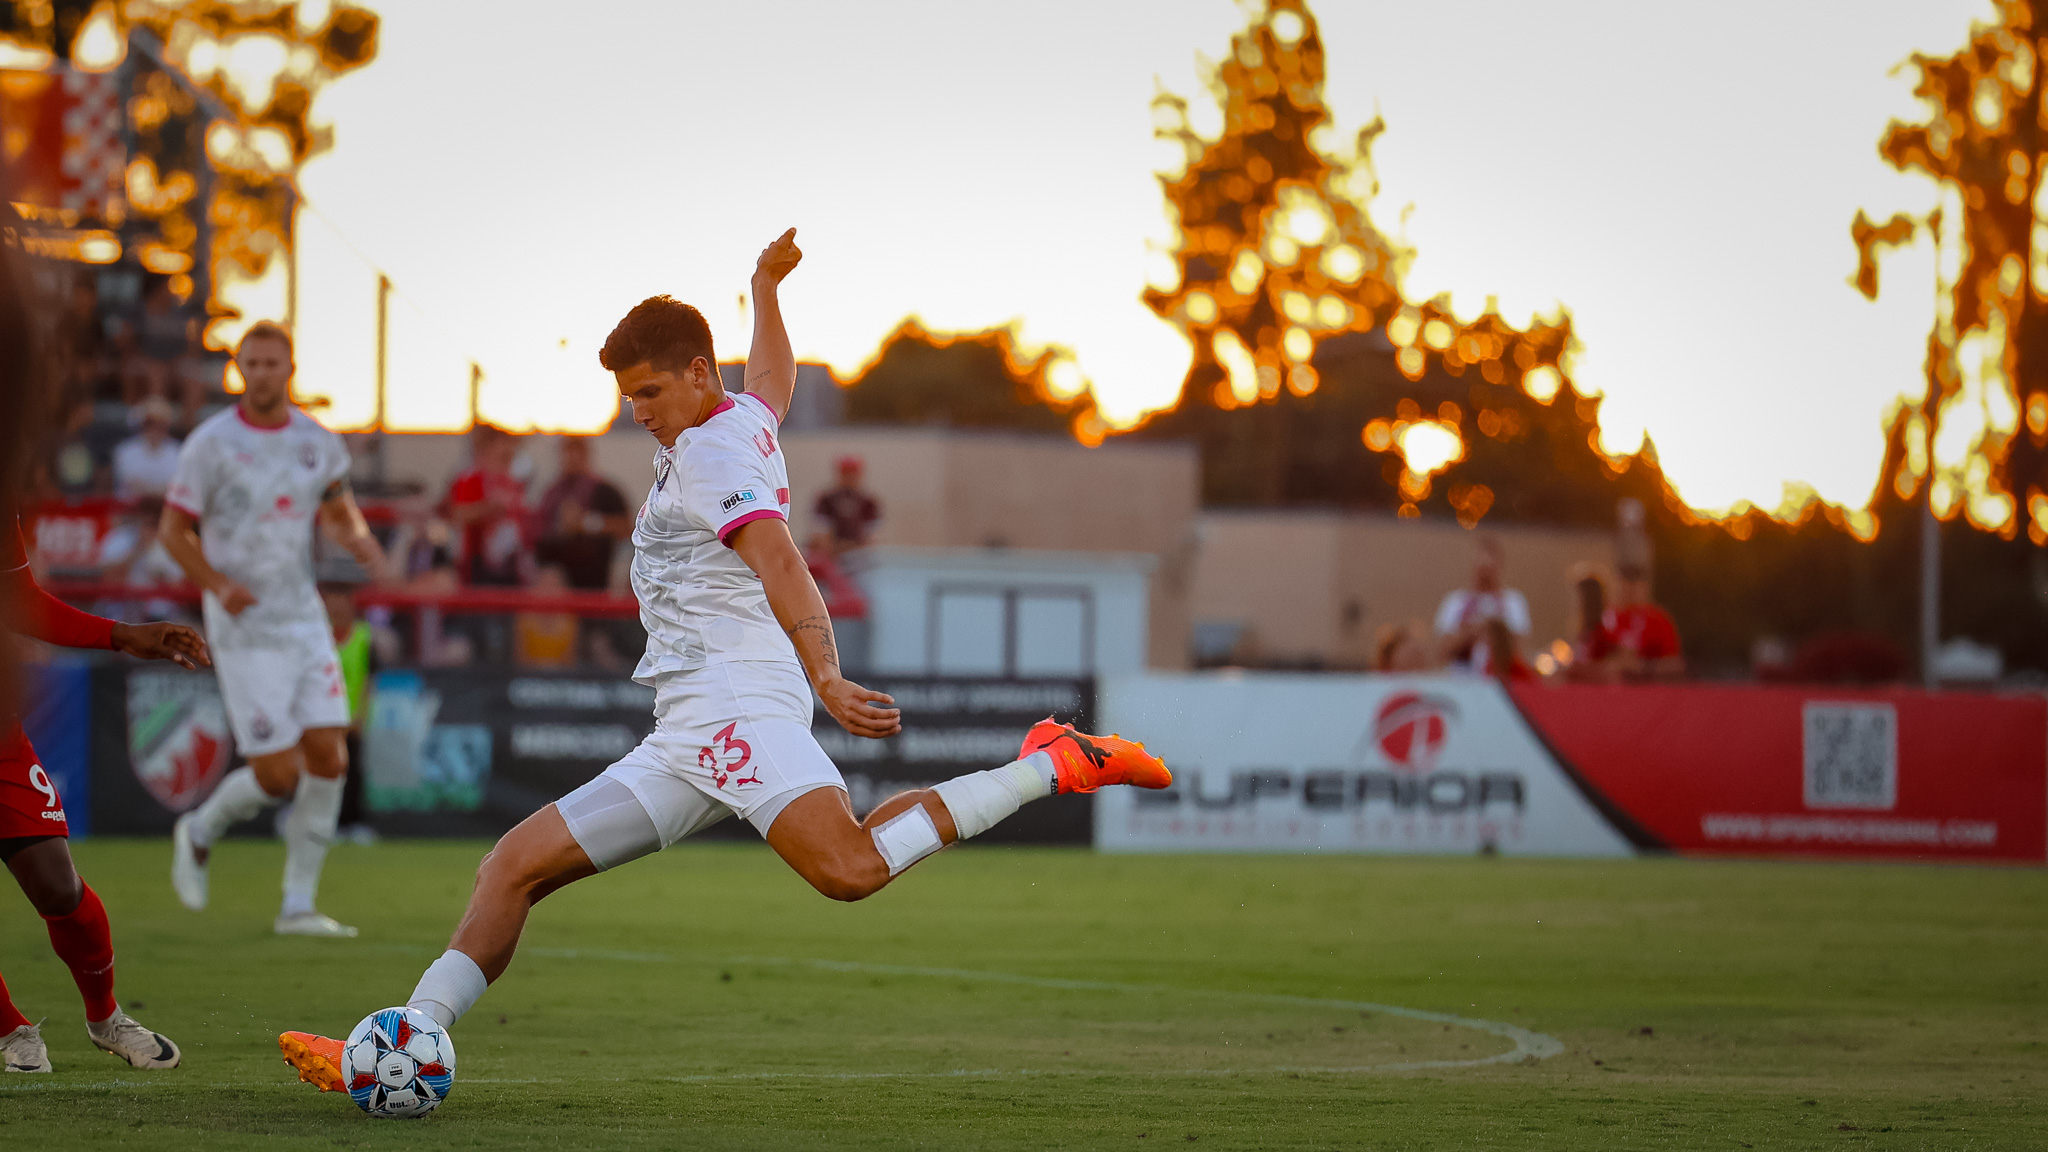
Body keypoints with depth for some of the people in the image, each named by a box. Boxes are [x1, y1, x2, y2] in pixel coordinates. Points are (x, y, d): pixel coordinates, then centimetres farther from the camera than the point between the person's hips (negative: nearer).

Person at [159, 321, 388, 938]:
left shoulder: (318, 442, 5)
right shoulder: (211, 442, -9)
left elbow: (338, 509, 20)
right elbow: (173, 529, -5)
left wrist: (358, 537, -3)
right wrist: (217, 583, -21)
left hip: (304, 616, 5)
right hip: (243, 627, -5)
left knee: (329, 758, -4)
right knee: (278, 776, -8)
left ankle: (298, 905, 6)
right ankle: (200, 832, 23)